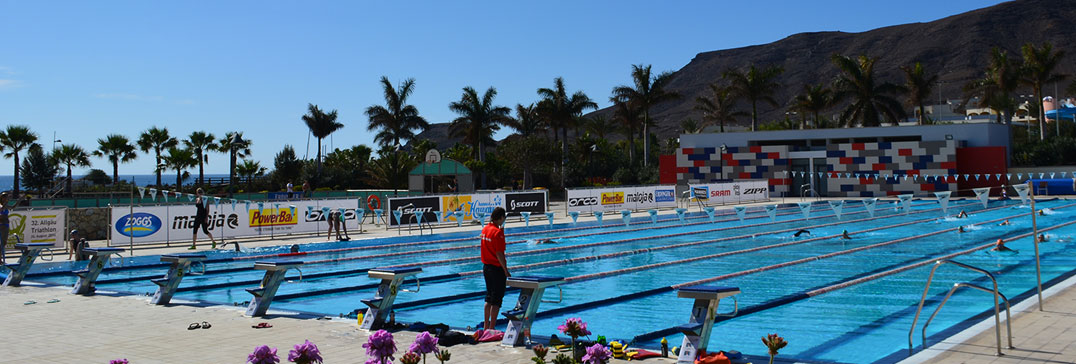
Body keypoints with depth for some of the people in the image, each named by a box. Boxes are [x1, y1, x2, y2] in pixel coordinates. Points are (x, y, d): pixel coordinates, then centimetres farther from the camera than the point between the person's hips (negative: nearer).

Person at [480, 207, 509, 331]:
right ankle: (492, 328, 3)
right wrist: (506, 271, -14)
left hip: (486, 266, 8)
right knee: (496, 300, 0)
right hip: (497, 268, -8)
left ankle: (486, 326, 24)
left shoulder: (485, 229, 5)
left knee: (489, 297, 18)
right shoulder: (498, 232, -19)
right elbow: (499, 254, -20)